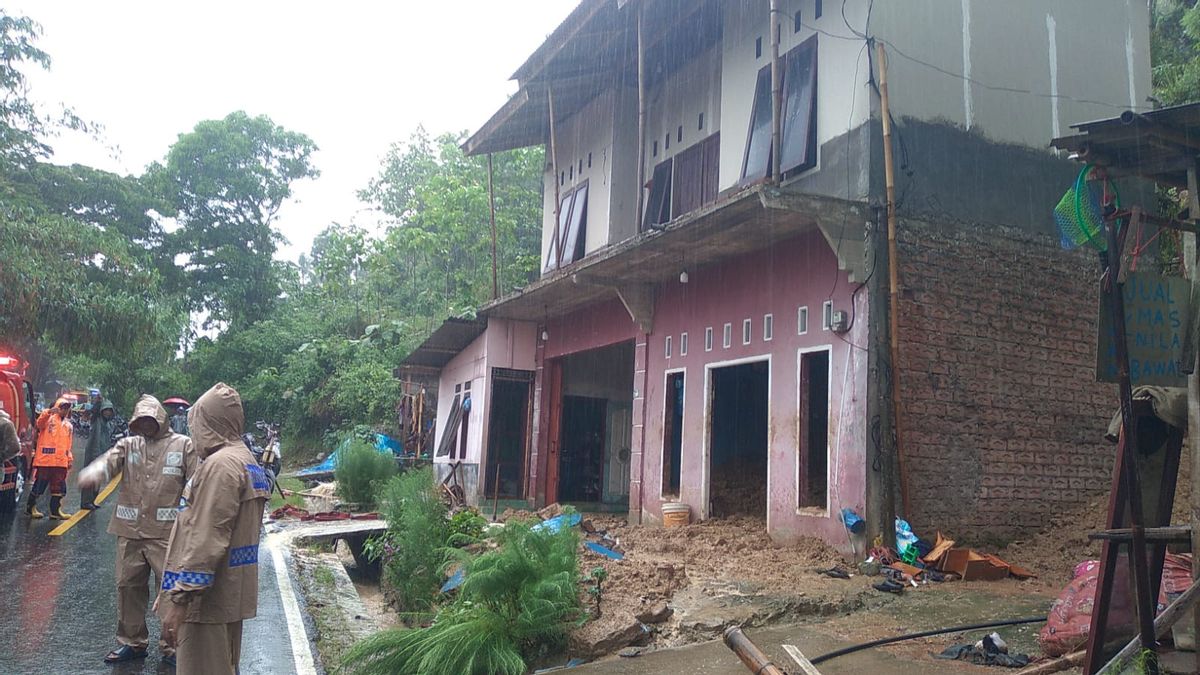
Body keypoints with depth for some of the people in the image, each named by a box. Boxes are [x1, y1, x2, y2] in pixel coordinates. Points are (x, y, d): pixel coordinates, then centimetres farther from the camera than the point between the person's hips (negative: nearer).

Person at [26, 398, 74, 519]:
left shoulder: (68, 425, 19)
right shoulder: (49, 418, 2)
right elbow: (40, 423, -22)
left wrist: (70, 458, 13)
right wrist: (48, 412, -39)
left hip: (61, 461, 6)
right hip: (46, 458, -6)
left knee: (59, 486, 6)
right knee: (40, 484, 0)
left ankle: (55, 510, 12)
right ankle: (30, 508, 14)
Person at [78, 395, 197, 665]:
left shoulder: (183, 445, 0)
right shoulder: (128, 445, 9)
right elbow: (109, 460, -11)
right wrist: (93, 472, -36)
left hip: (167, 533, -4)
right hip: (130, 531, 4)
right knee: (128, 585, 13)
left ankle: (172, 646, 15)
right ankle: (132, 642, 31)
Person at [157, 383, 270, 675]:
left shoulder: (220, 464, -18)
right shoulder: (246, 460, 14)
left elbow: (206, 541, -23)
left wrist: (180, 598, -20)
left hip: (208, 597, -10)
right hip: (231, 593, 10)